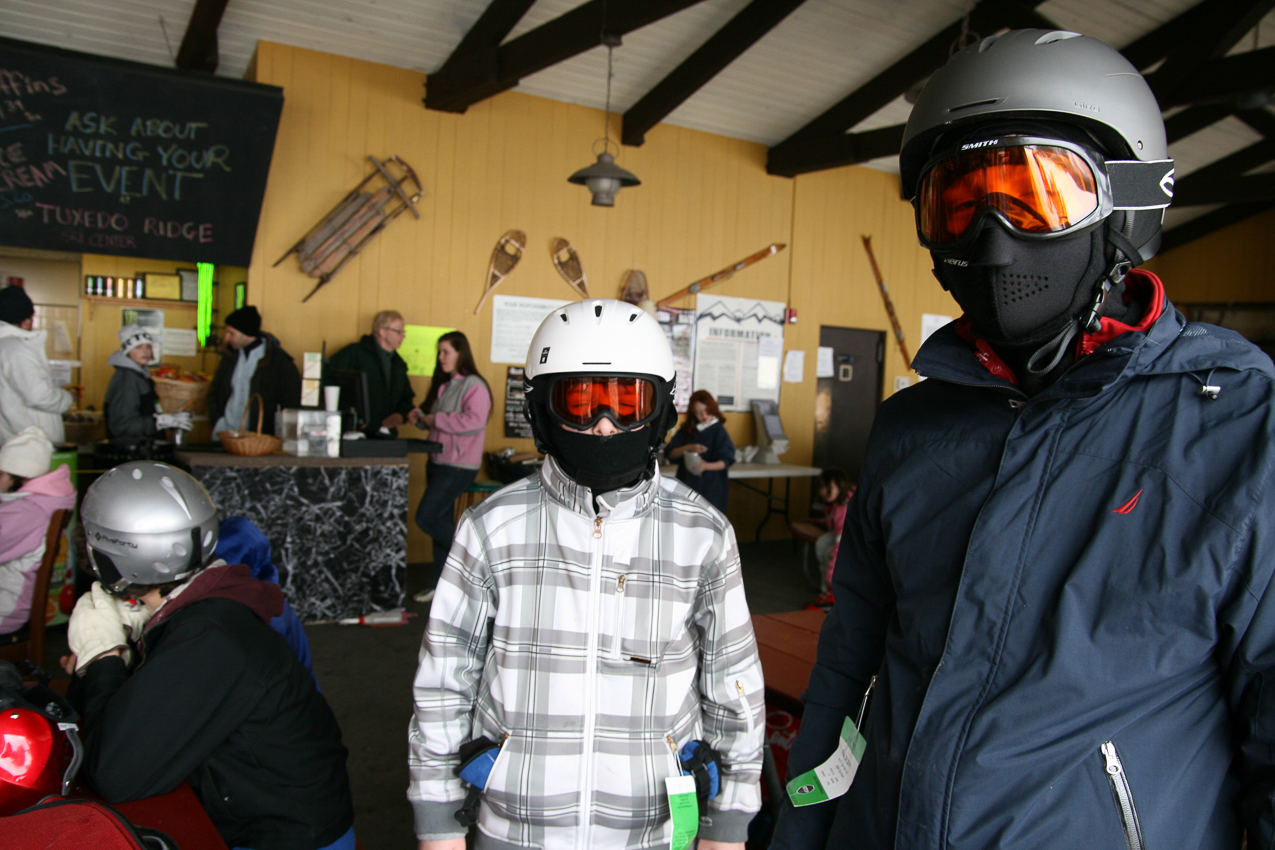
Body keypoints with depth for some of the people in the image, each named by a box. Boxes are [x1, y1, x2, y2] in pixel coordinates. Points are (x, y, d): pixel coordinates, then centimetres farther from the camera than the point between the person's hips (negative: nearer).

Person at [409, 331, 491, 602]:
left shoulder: (474, 386, -13)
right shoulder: (442, 384, 15)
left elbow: (474, 421, -27)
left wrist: (437, 419, -19)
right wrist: (421, 417, 7)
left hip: (459, 466, -9)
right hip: (437, 461, 9)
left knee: (426, 518, -11)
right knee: (439, 521, 12)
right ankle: (441, 583, 20)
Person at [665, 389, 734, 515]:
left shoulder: (718, 431, -4)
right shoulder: (686, 430, 7)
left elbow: (726, 461, -9)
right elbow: (669, 453, 4)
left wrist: (707, 466, -26)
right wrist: (687, 448, -13)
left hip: (711, 487, -3)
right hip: (687, 485, 3)